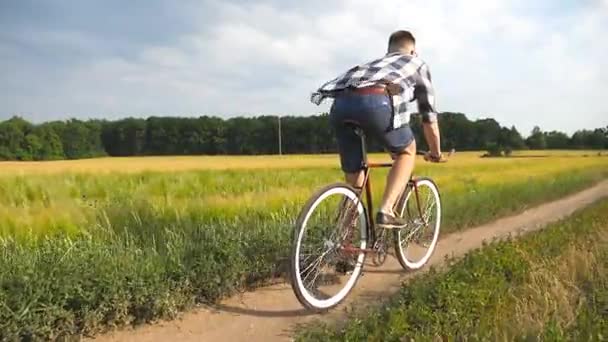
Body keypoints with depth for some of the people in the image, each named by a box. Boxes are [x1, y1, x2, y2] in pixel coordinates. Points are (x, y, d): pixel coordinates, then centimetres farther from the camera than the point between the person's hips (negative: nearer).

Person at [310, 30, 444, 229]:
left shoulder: (374, 63, 45)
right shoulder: (418, 63, 33)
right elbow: (429, 114, 35)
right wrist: (436, 152, 48)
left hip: (341, 104, 5)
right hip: (376, 102, -5)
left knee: (353, 180, 19)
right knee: (407, 151, 21)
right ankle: (386, 212, 9)